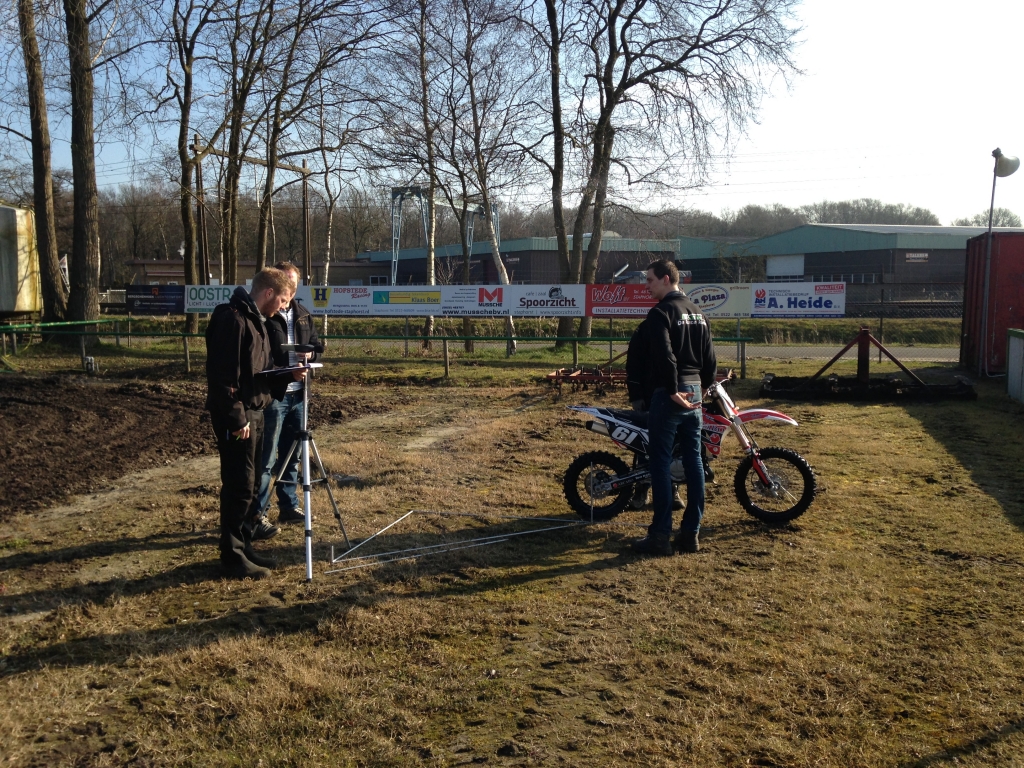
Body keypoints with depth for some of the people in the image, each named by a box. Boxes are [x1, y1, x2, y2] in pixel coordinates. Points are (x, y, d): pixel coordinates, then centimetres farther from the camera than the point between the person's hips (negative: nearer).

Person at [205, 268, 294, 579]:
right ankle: (233, 557, 5)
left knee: (250, 484, 14)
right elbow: (223, 375, -22)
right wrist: (236, 418, -22)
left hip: (253, 412, 10)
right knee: (239, 487, -4)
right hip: (236, 417, -10)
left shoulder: (255, 319, 15)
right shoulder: (233, 318, -17)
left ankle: (244, 547, 24)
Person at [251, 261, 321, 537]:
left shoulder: (303, 314, 13)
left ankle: (288, 506, 27)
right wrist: (284, 372, -24)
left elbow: (316, 346, 18)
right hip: (271, 395, -7)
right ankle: (256, 516, 2)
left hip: (297, 394, 7)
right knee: (265, 460, -5)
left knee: (291, 455, 16)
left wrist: (310, 355, -6)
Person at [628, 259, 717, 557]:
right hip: (693, 393, 8)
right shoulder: (697, 312, 15)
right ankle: (691, 532, 15)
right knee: (694, 462, 9)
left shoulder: (661, 312, -11)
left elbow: (664, 356, -23)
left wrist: (673, 391, -18)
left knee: (660, 464, -3)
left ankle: (660, 535, -1)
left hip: (668, 394, -8)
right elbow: (710, 359, 15)